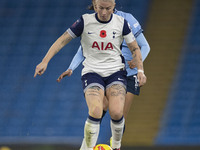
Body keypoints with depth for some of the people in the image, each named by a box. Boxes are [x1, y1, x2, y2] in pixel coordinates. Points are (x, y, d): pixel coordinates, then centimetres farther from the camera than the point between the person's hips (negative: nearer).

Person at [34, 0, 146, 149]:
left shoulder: (121, 23, 0)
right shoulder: (85, 21, -5)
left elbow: (134, 48, 10)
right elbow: (62, 40, -2)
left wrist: (140, 70, -3)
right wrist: (45, 61, -12)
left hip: (116, 71, 1)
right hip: (92, 72, -1)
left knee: (116, 113, -20)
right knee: (95, 112, -26)